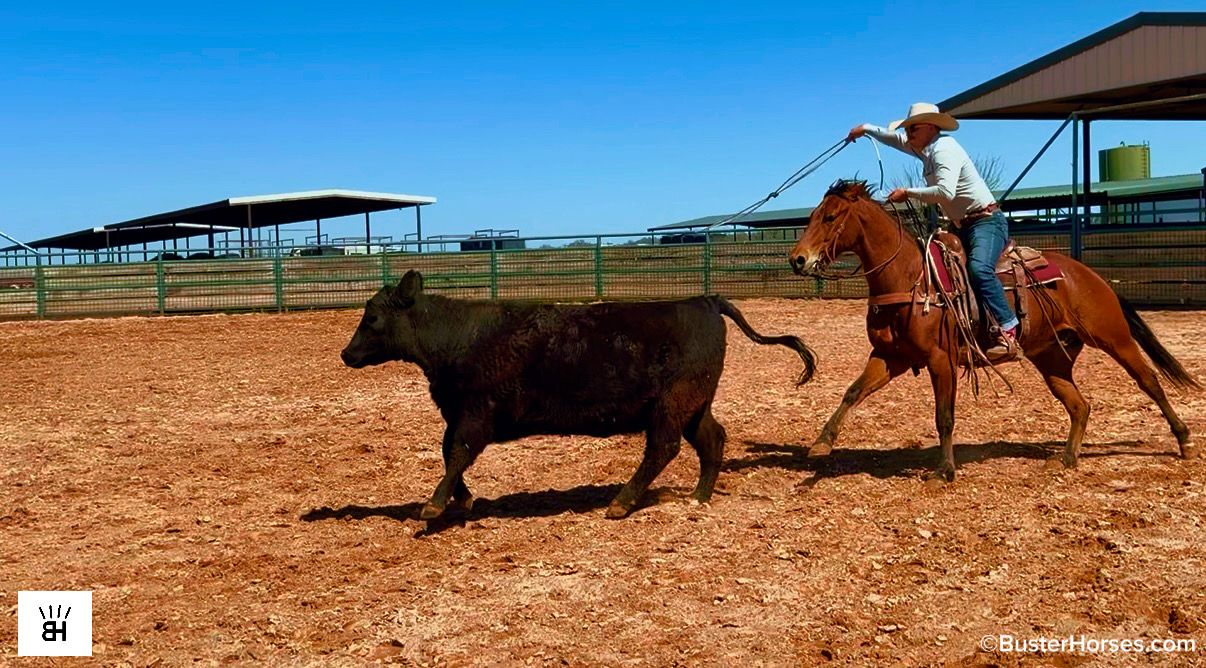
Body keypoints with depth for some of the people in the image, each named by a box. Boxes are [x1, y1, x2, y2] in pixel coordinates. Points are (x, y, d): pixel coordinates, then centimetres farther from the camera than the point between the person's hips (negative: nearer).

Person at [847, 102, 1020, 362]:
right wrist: (867, 129, 34)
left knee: (978, 268, -34)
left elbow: (945, 192, -31)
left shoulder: (944, 150, -16)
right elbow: (897, 140, 33)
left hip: (986, 221, -11)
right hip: (962, 227, 11)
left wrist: (908, 193, -23)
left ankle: (1008, 332, -38)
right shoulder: (925, 149, 13)